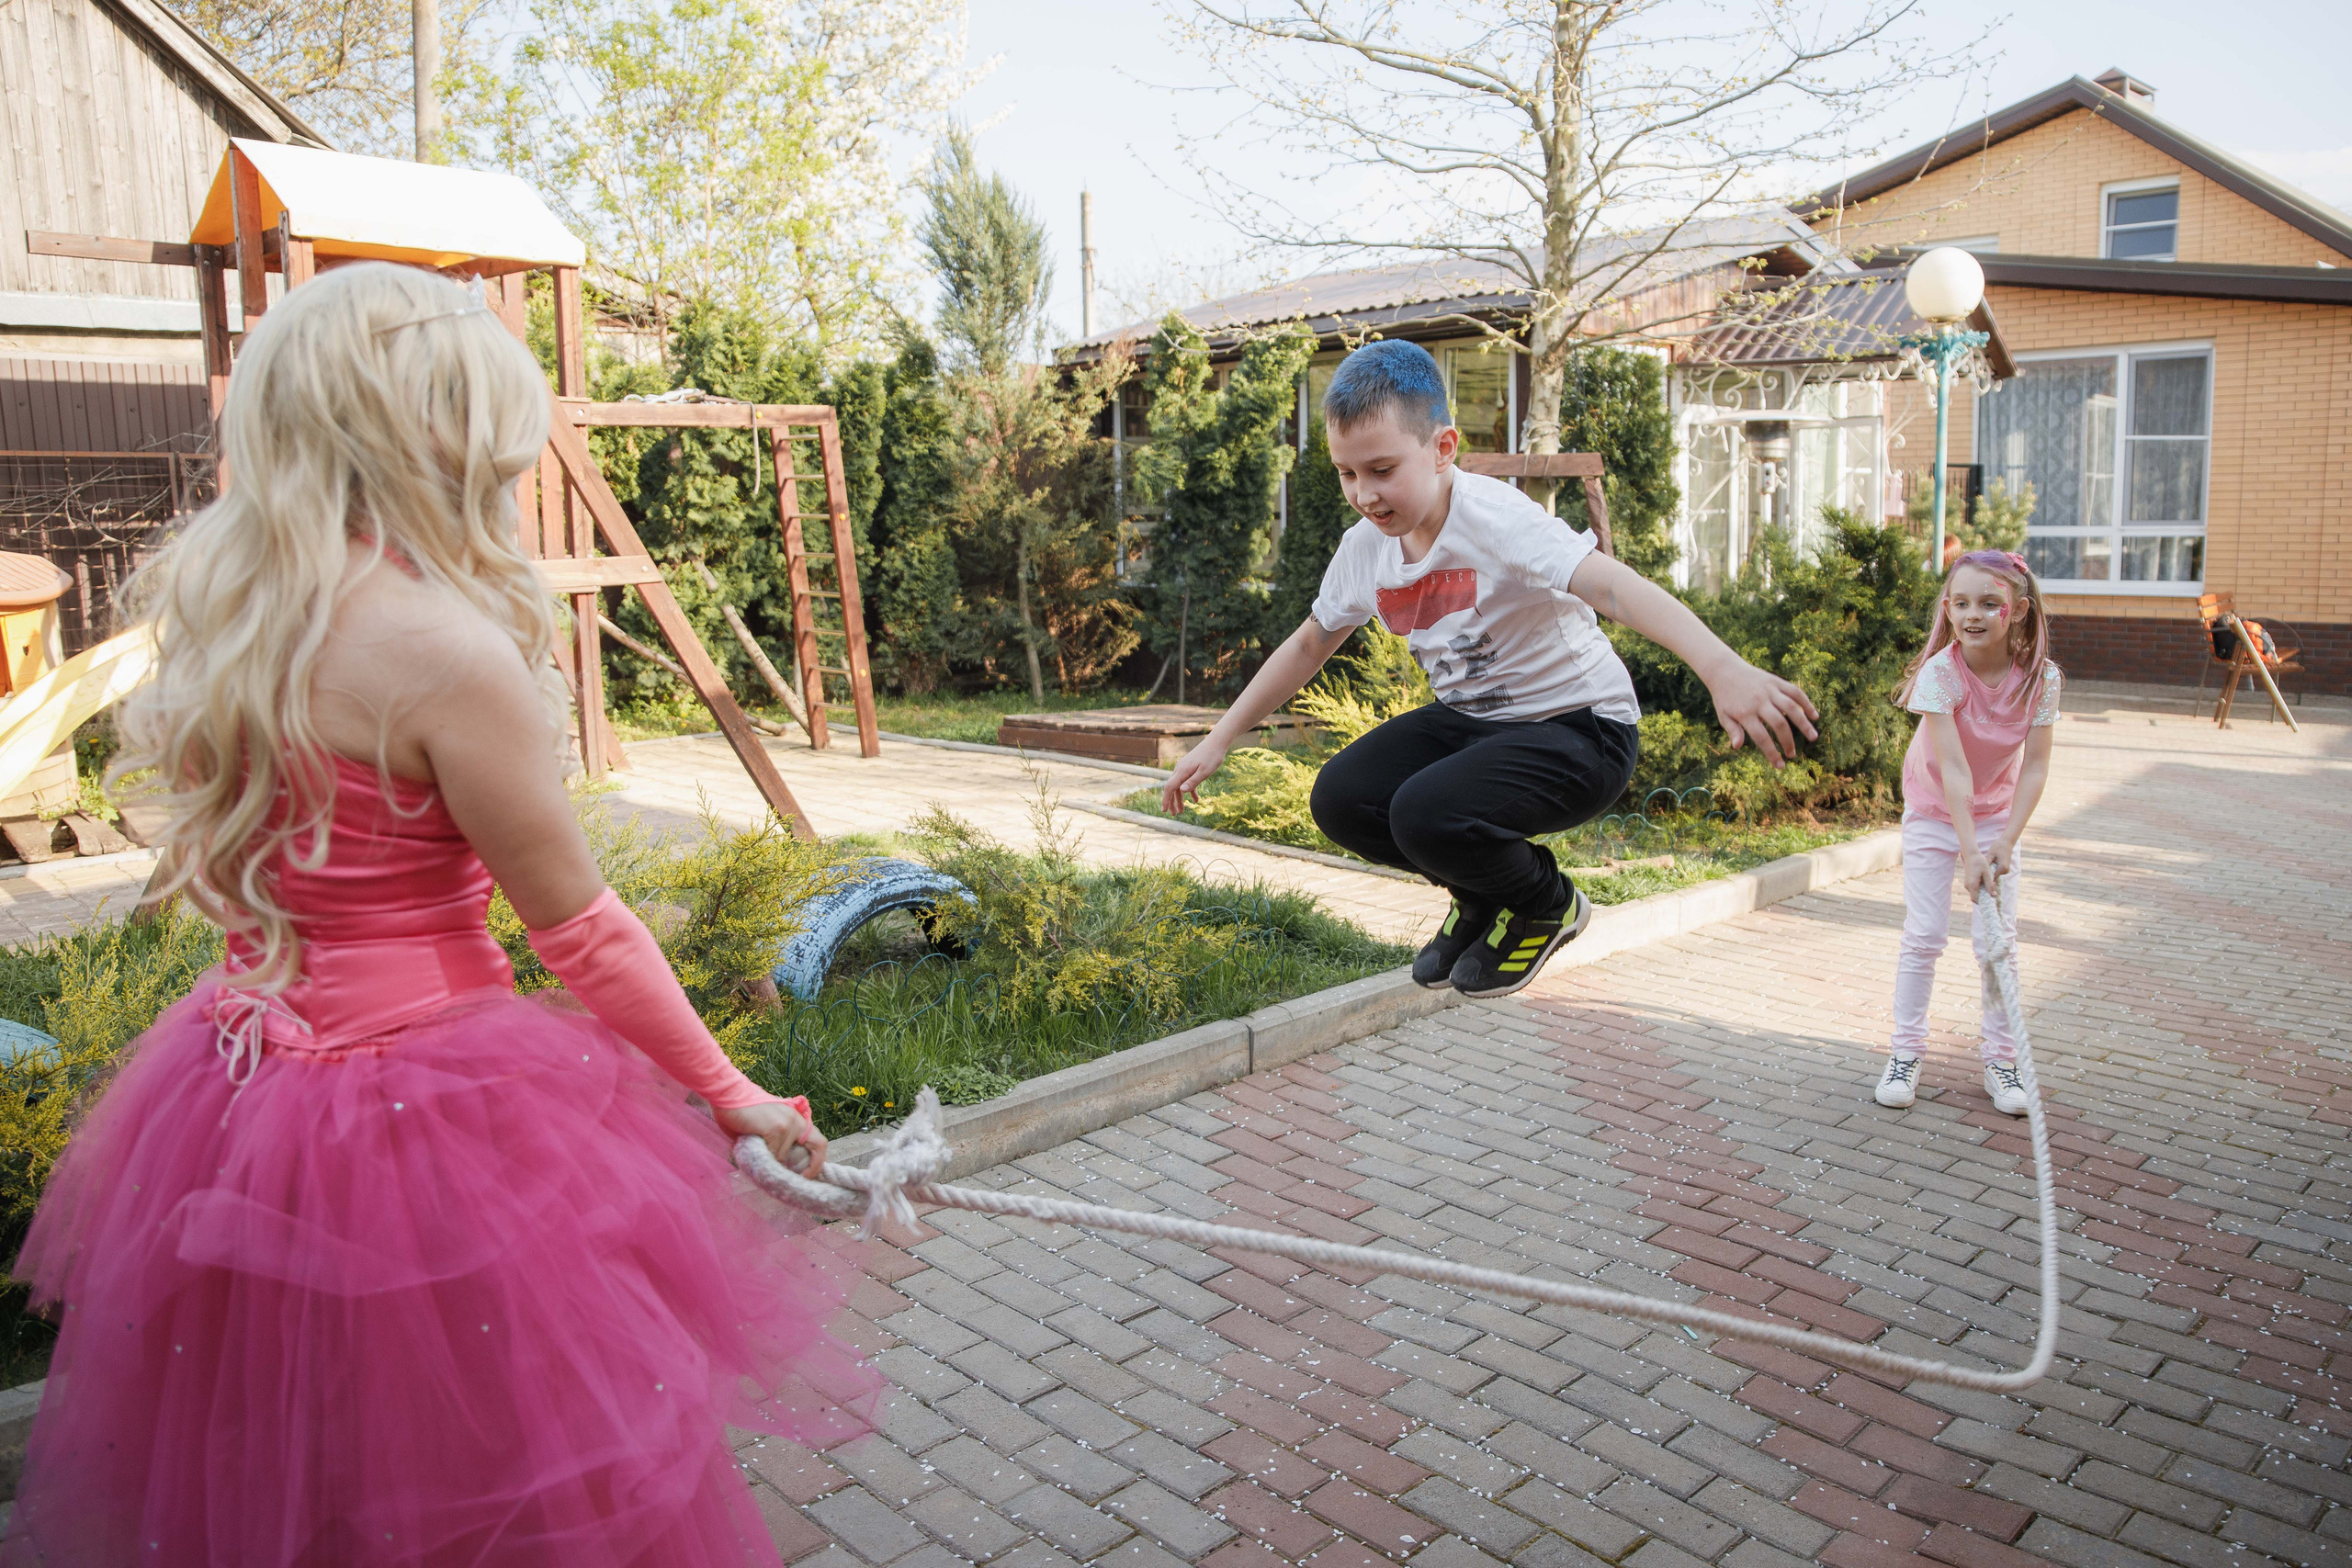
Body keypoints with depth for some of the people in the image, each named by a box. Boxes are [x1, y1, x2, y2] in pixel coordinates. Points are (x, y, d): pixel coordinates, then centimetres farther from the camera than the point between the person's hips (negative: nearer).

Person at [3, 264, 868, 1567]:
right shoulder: (446, 647, -22)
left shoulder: (219, 611, 2)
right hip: (424, 1106, -8)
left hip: (244, 1087, 8)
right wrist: (726, 1092, -3)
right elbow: (579, 928, -14)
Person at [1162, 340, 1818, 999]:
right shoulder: (1364, 548, -3)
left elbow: (1611, 583, -41)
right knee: (1340, 800, -11)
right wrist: (1219, 740, 13)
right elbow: (1309, 646, 13)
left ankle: (1548, 907, 4)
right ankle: (1480, 895, 15)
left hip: (1578, 728, -7)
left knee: (1426, 815, -31)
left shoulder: (1493, 519, -26)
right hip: (1469, 719, 8)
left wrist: (1722, 667, -58)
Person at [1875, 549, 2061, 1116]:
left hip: (1997, 815, 2)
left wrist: (2005, 841, -26)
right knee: (1923, 936, -3)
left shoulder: (2040, 677, -18)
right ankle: (1905, 1053, 9)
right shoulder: (1941, 672, -26)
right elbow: (1953, 767, -31)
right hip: (1934, 813, -2)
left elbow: (2036, 766, -17)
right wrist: (1968, 850, -35)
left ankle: (2001, 1060, 13)